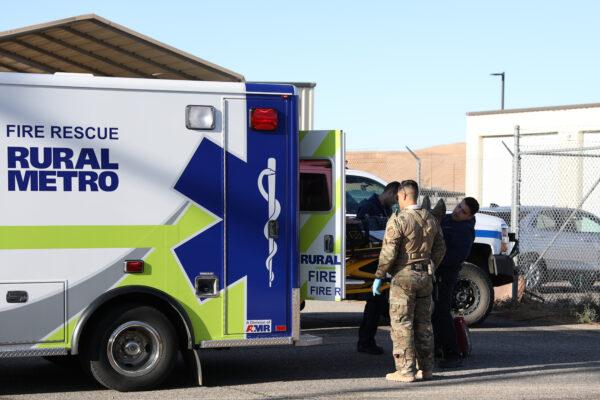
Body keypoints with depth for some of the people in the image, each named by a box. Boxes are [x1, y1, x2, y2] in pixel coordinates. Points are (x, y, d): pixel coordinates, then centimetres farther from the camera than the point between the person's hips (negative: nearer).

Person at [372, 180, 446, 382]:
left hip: (403, 277, -7)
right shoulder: (431, 219, 8)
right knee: (423, 324, 12)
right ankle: (426, 368, 16)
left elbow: (388, 253, -16)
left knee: (402, 324, -2)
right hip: (425, 276, 7)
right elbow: (440, 250, 14)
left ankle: (406, 370, -4)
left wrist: (379, 277, -7)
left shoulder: (398, 220, -13)